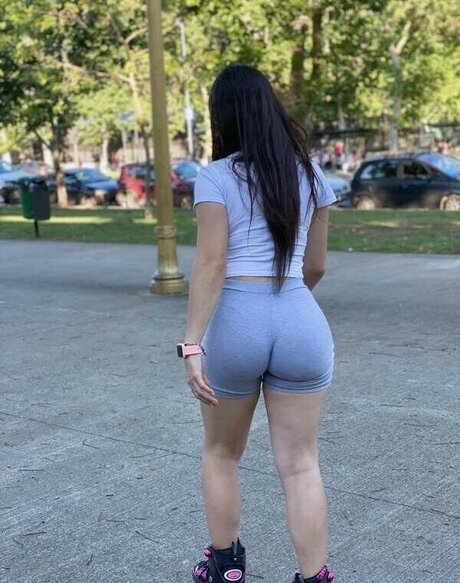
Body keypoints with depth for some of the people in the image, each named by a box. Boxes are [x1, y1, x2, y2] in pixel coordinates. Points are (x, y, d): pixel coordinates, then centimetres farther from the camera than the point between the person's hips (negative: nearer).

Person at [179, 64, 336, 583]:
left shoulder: (216, 177, -3)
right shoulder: (310, 175, 10)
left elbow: (210, 265, -13)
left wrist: (191, 346, -15)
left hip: (235, 322, -2)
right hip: (302, 322, 3)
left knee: (220, 454, 19)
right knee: (300, 464, 8)